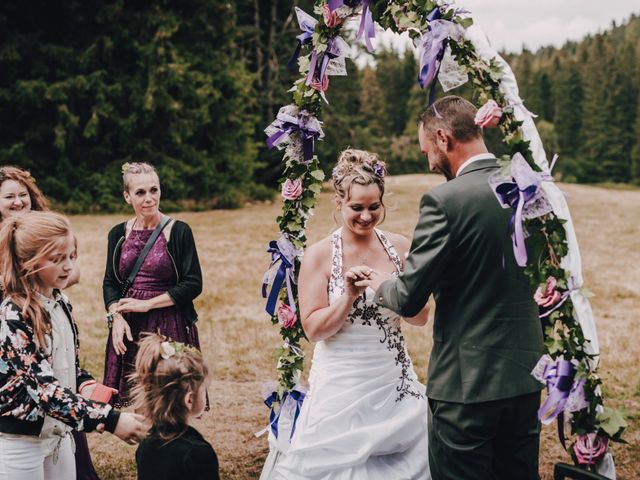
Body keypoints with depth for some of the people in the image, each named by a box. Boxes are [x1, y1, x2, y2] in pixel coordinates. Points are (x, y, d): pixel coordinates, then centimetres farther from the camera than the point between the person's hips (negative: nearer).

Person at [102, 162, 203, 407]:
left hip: (169, 328, -3)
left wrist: (147, 304, -11)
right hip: (128, 330, 3)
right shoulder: (118, 234, 8)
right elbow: (109, 283, 10)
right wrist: (117, 317, -8)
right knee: (129, 406, 4)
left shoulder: (179, 231, -4)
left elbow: (193, 284, -6)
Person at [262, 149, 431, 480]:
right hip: (341, 388, -3)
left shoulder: (398, 247, 1)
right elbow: (314, 329, -9)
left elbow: (421, 317, 3)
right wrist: (349, 297, -22)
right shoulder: (319, 255, -7)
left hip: (394, 383, 3)